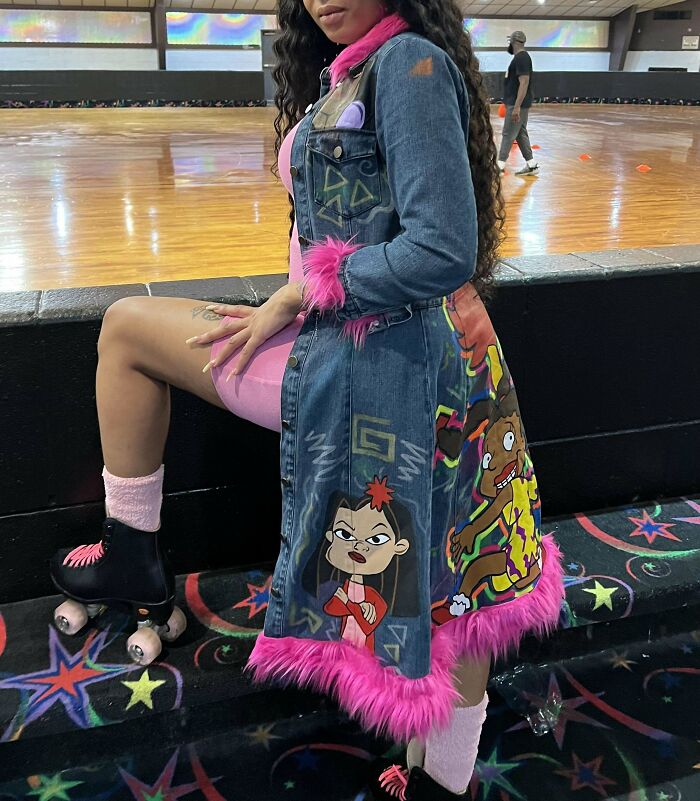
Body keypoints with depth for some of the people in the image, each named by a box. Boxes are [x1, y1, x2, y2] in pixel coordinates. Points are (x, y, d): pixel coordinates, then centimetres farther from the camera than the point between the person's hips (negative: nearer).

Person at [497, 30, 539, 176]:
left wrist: (517, 107, -28)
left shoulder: (521, 58, -16)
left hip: (517, 104, -10)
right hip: (516, 103, 10)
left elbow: (524, 83, -23)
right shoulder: (520, 57, 15)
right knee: (520, 133, 12)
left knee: (508, 134, -6)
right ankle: (531, 164, 15)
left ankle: (500, 166, -3)